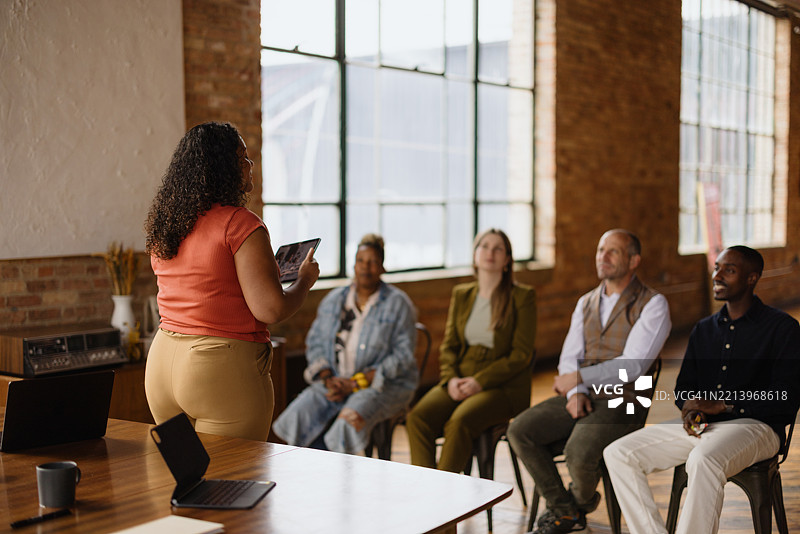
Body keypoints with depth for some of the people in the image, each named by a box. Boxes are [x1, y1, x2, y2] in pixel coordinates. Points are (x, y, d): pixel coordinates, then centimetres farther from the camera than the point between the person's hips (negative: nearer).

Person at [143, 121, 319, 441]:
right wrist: (305, 280, 1)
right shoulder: (240, 223, -14)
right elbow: (271, 309, -18)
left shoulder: (163, 224, 9)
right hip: (223, 368, -8)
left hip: (162, 359, 8)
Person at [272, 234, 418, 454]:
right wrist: (328, 380, -8)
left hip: (385, 385, -4)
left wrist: (355, 383, -15)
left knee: (347, 423, -35)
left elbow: (402, 355, -9)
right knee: (295, 418, -24)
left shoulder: (398, 303, -4)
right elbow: (315, 342, 11)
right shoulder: (333, 300, 11)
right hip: (336, 381, 4)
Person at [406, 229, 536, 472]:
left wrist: (479, 381, -15)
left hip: (503, 386, -4)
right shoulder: (461, 294, 14)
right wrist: (451, 379, -7)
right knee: (418, 417, -24)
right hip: (460, 382, 5)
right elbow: (449, 345, 13)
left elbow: (521, 354, -7)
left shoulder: (522, 296, -1)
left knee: (458, 422, -33)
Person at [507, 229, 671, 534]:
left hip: (621, 403, -6)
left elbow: (634, 366, -15)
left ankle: (583, 499, 8)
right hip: (580, 398, 6)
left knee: (579, 451, -31)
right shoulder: (586, 303, 16)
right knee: (520, 431, -14)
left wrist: (579, 377, -17)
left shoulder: (652, 305, -5)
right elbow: (569, 357, 10)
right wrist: (574, 393, -10)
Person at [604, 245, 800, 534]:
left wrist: (722, 405, -16)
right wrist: (690, 406, -4)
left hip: (755, 425, -6)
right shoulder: (704, 329, 20)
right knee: (617, 454, -12)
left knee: (704, 461, -40)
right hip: (700, 424, 7)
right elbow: (683, 387, 21)